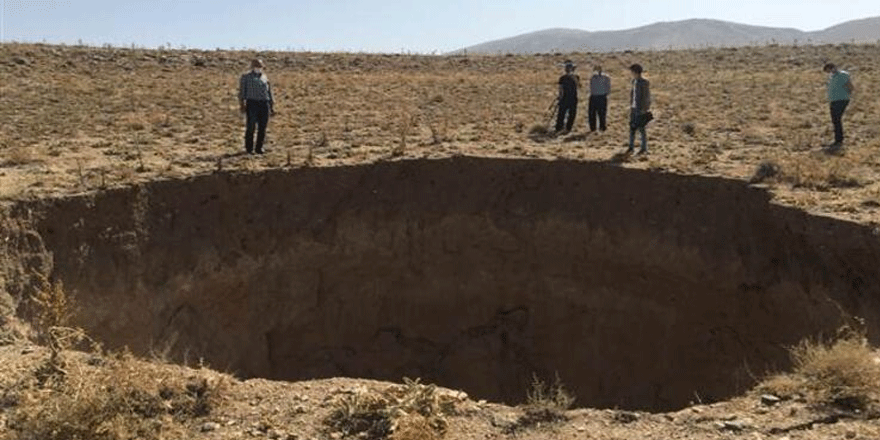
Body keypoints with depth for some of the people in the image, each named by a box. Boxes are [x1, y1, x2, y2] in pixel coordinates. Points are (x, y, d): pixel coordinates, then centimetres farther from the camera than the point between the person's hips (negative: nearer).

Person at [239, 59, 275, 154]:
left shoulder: (265, 77, 19)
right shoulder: (246, 77, 7)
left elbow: (269, 93, 22)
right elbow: (242, 92, 1)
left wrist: (272, 107, 16)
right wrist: (242, 105, -12)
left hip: (264, 104, 4)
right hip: (252, 103, -4)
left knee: (262, 127, 0)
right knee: (251, 126, -7)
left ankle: (259, 148, 9)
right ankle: (249, 148, 1)